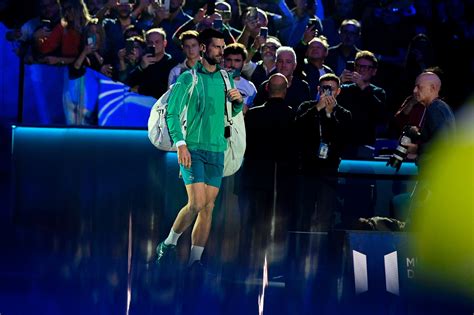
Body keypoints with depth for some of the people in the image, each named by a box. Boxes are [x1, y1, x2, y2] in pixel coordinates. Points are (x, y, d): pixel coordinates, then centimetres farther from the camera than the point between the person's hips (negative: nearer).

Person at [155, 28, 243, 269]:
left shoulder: (225, 78, 12)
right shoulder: (188, 78, -4)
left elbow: (234, 112, 23)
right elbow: (171, 112, -7)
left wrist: (238, 101, 0)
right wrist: (180, 144, -17)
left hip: (216, 150, 5)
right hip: (192, 148, -5)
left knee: (208, 207, 1)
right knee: (197, 203, -15)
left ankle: (195, 261, 6)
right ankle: (169, 243, 6)